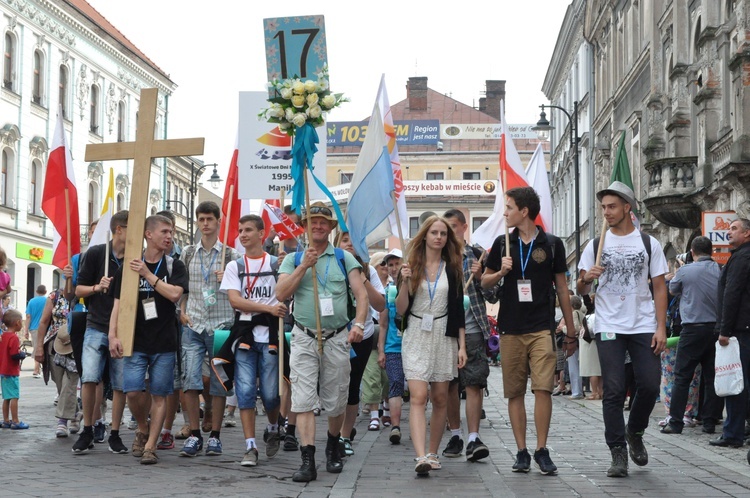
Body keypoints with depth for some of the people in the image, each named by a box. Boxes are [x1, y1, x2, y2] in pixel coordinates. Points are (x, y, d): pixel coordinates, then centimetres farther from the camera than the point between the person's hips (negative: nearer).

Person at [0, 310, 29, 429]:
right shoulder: (13, 337, -18)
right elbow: (15, 355, -23)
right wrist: (23, 354, -4)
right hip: (12, 372, -9)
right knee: (14, 397, -4)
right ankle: (15, 421, -1)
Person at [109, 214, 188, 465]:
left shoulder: (174, 266, 6)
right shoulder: (129, 266, 6)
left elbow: (175, 294, -12)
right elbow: (118, 303, 5)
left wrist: (148, 274, -12)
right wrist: (113, 335, -6)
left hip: (164, 343, 0)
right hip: (136, 341, 0)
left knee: (159, 394, 1)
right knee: (133, 390, -11)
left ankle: (150, 446, 8)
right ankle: (143, 429, 17)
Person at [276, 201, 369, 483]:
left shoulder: (344, 258, 7)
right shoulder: (294, 259, 9)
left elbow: (361, 294, 0)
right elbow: (281, 294, -4)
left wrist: (359, 324, -15)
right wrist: (304, 266, -11)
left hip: (337, 339, 0)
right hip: (304, 339, 0)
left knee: (336, 402, 8)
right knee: (303, 401, -10)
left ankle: (333, 449, 32)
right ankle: (308, 462, -11)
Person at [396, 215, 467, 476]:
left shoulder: (452, 269, 8)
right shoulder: (411, 267, 3)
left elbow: (458, 310, 8)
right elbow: (400, 310, 0)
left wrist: (462, 345, 3)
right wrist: (405, 282, -15)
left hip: (444, 337, 2)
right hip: (416, 337, -2)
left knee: (440, 398, 5)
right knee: (418, 397, -14)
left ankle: (433, 453, 17)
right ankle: (421, 457, -24)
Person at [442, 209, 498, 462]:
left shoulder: (478, 257, 6)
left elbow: (493, 297, 5)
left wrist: (479, 277, -11)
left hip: (471, 329, -2)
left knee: (474, 383, -10)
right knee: (449, 385, 7)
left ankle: (473, 438, -12)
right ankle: (455, 435, 17)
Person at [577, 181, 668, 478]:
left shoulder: (649, 244, 5)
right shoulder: (596, 245, 7)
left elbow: (660, 288, 5)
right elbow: (580, 290, 9)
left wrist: (661, 327, -4)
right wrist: (586, 278, -15)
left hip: (644, 327, 0)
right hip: (609, 328, 0)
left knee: (649, 385, -4)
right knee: (614, 390, -4)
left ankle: (635, 433, 23)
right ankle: (618, 453, 1)